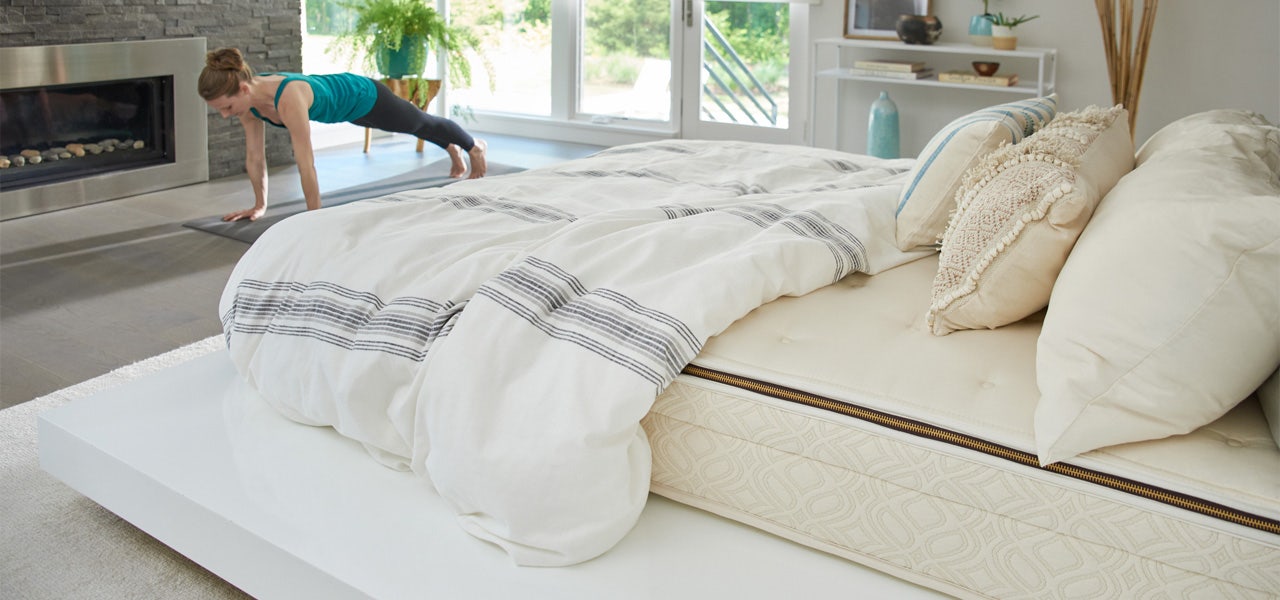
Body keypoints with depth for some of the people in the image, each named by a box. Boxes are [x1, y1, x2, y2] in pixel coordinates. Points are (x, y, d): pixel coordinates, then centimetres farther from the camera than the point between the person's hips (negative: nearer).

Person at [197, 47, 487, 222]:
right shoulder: (248, 98, -23)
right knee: (417, 127, 34)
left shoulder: (288, 99, -47)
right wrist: (260, 205, -6)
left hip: (362, 96, -7)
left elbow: (306, 164, -44)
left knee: (422, 123, 24)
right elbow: (254, 156, -12)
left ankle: (474, 147, 54)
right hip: (344, 103, 7)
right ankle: (453, 150, 64)